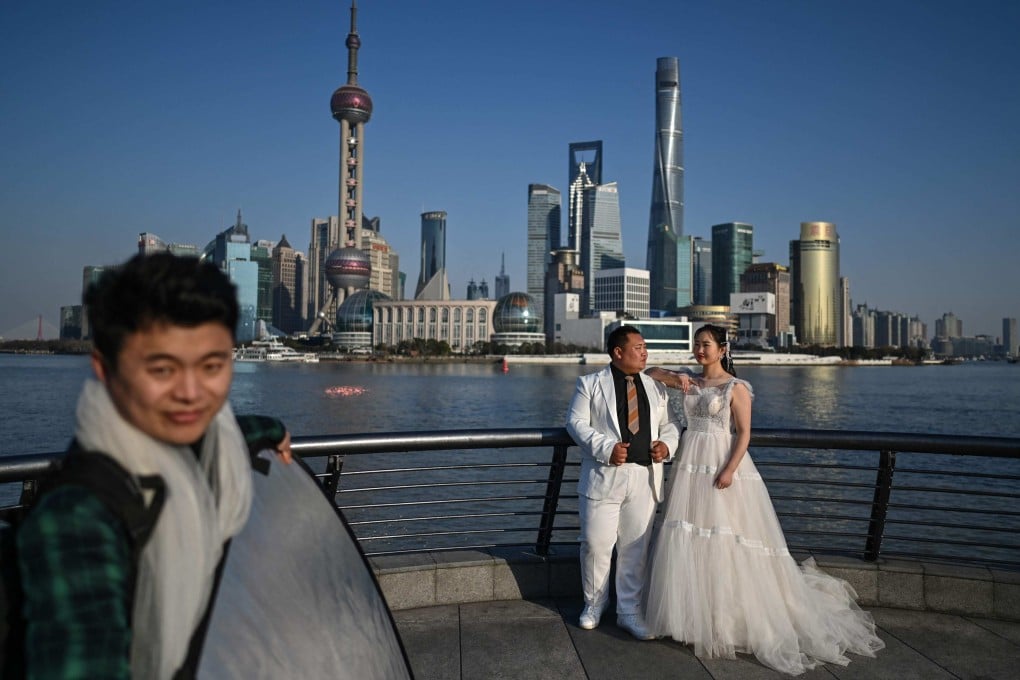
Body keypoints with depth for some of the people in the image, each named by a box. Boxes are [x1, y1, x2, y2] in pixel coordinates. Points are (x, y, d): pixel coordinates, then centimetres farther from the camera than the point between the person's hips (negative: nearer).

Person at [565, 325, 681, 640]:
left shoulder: (656, 387, 14)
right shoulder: (590, 384, 1)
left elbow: (669, 424, 18)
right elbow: (576, 422, -4)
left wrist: (667, 444, -4)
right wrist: (606, 448, -16)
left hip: (644, 478, 4)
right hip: (603, 477, -3)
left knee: (636, 548, 9)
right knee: (596, 544, 3)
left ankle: (629, 611, 24)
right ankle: (594, 603, 27)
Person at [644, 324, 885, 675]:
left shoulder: (736, 387, -5)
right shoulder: (690, 381, 10)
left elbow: (744, 433, -9)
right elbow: (651, 373, 14)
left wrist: (730, 470, -19)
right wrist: (674, 377, -5)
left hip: (722, 465, -5)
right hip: (691, 466, 5)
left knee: (726, 539, -2)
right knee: (689, 538, 7)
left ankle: (731, 615, 11)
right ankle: (696, 613, 19)